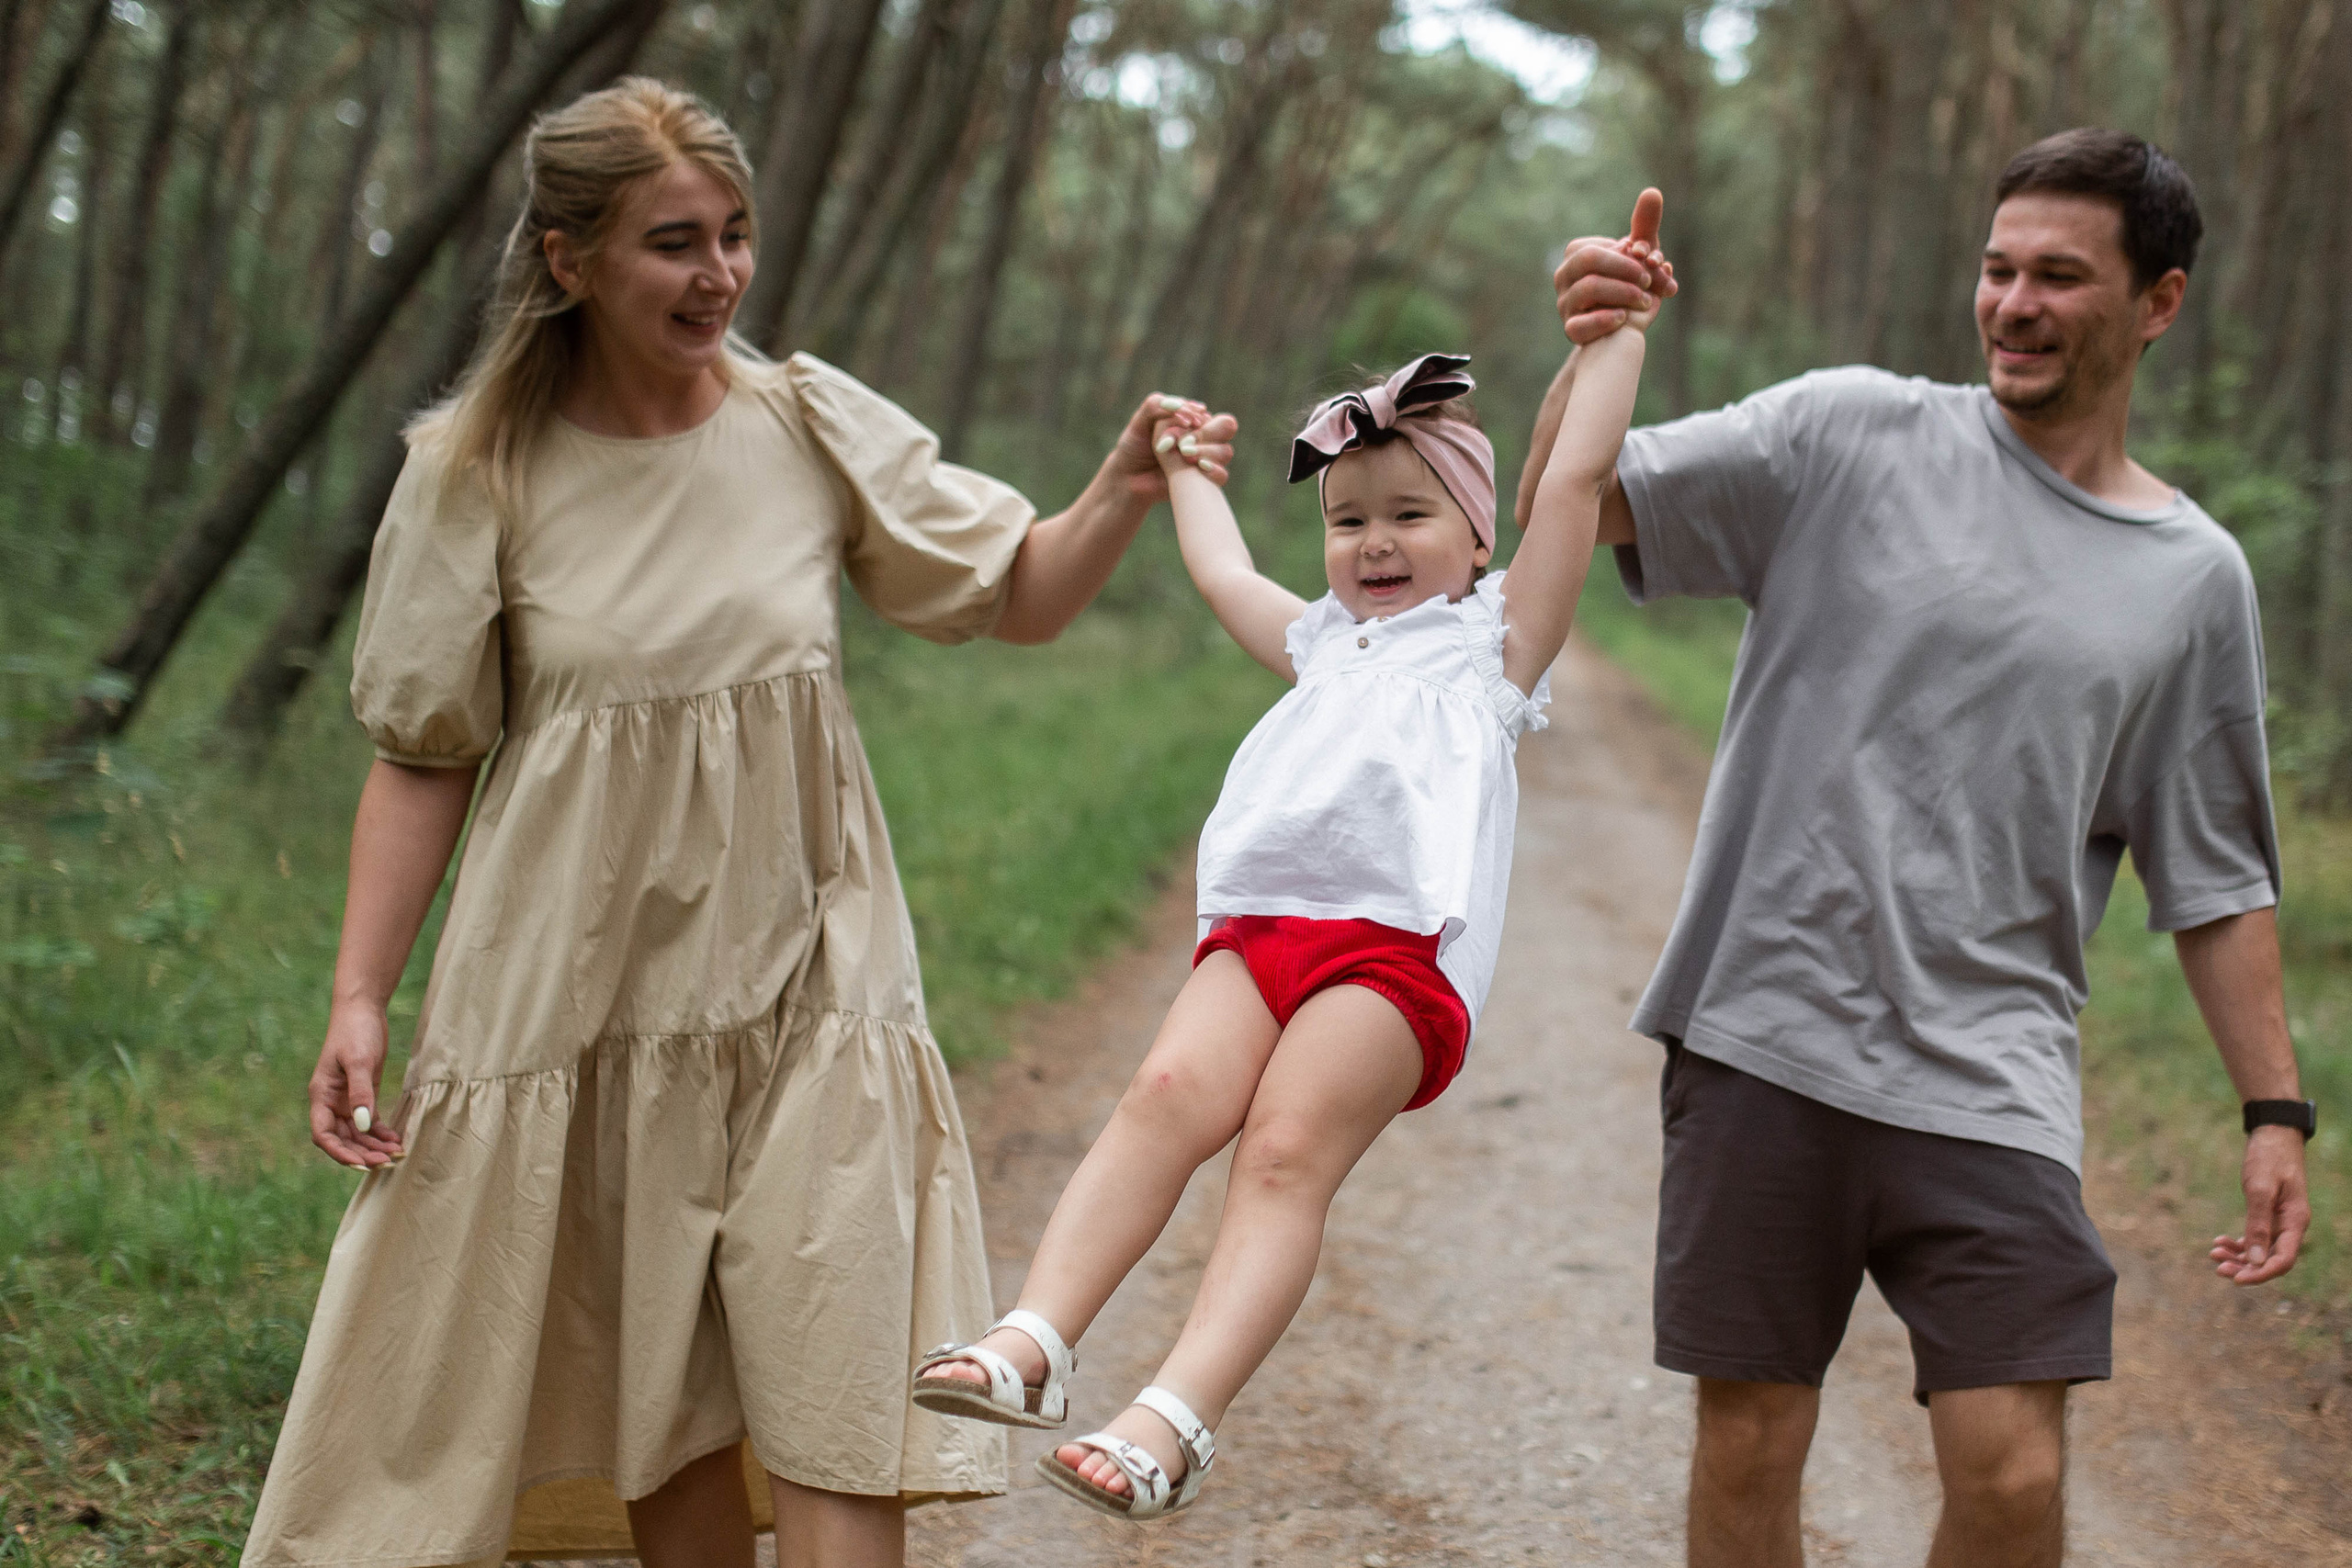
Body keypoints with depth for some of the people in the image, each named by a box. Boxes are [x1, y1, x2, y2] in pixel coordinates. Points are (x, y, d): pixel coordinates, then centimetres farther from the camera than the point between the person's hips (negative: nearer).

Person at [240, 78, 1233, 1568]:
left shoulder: (811, 425, -2)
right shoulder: (480, 472, -4)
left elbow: (1019, 596, 6)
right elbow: (424, 755, 1)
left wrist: (1123, 495, -14)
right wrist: (359, 998, -4)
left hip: (801, 983, 1)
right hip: (579, 989, 0)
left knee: (834, 1400, -5)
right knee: (663, 1397, 9)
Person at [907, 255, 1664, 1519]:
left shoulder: (1491, 635, 21)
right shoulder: (1324, 644, 37)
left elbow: (1574, 475, 13)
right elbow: (1222, 572, 53)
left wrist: (1618, 329, 15)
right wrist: (1184, 467, 65)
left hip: (1397, 944, -5)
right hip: (1259, 925, 5)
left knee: (1285, 1151, -23)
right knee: (1169, 1093, -22)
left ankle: (1175, 1421, -38)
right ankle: (1032, 1342, -32)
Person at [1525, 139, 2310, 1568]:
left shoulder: (2195, 579, 8)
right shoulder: (1856, 434, 3)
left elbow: (2217, 880, 13)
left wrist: (2277, 1114, 8)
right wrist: (1591, 353, -18)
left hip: (1992, 1077, 1)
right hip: (1765, 1038, -1)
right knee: (1750, 1448, 6)